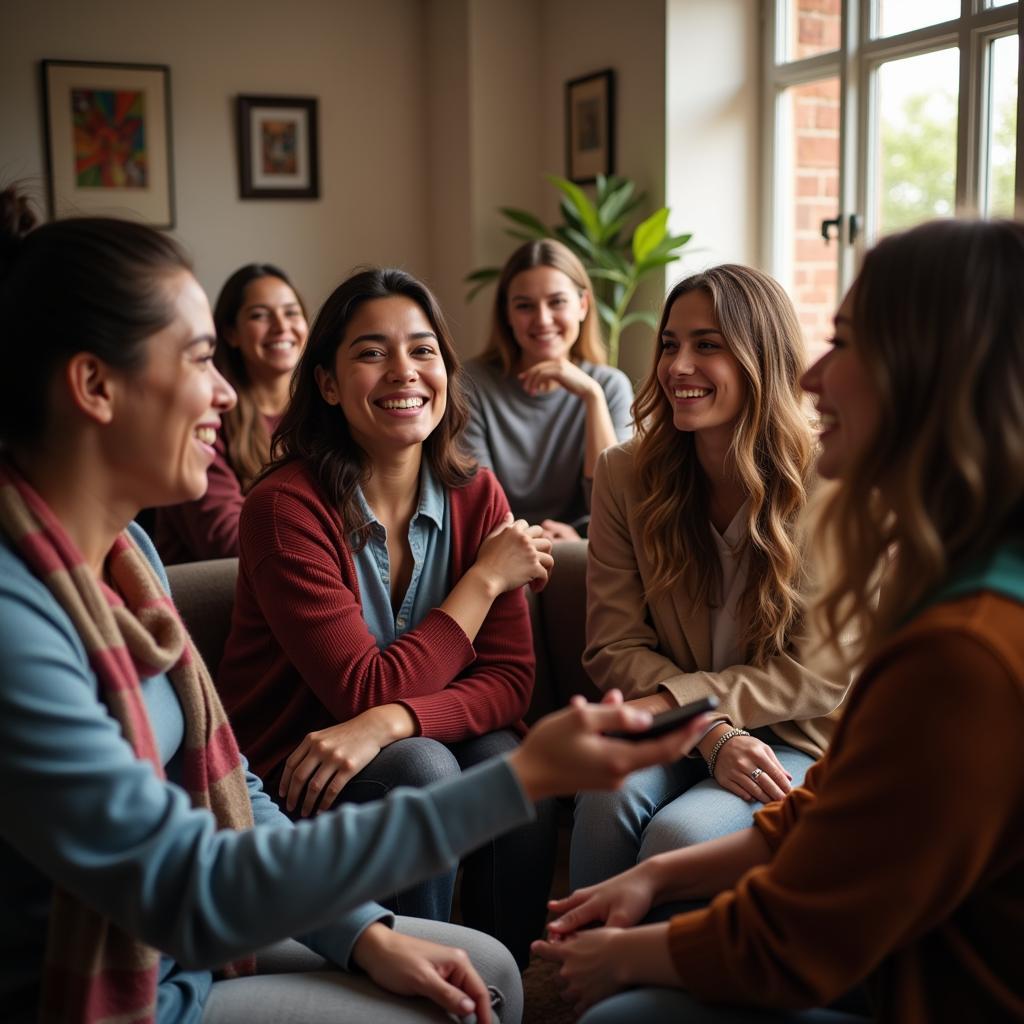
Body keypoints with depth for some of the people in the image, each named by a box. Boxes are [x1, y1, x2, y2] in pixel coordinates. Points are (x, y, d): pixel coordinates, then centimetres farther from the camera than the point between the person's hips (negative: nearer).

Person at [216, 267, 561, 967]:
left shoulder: (475, 495, -2)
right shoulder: (287, 507, -18)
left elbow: (510, 678, -10)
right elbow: (369, 689, -21)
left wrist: (386, 725, -29)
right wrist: (486, 577, -14)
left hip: (398, 751, 4)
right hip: (284, 773, -4)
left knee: (512, 767, -25)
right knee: (424, 771, -30)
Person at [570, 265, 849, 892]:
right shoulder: (625, 475, 0)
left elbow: (830, 670, -9)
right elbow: (616, 646, -2)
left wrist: (675, 700, -16)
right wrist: (713, 732, -19)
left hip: (796, 746, -2)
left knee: (679, 834, -29)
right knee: (609, 799, -29)